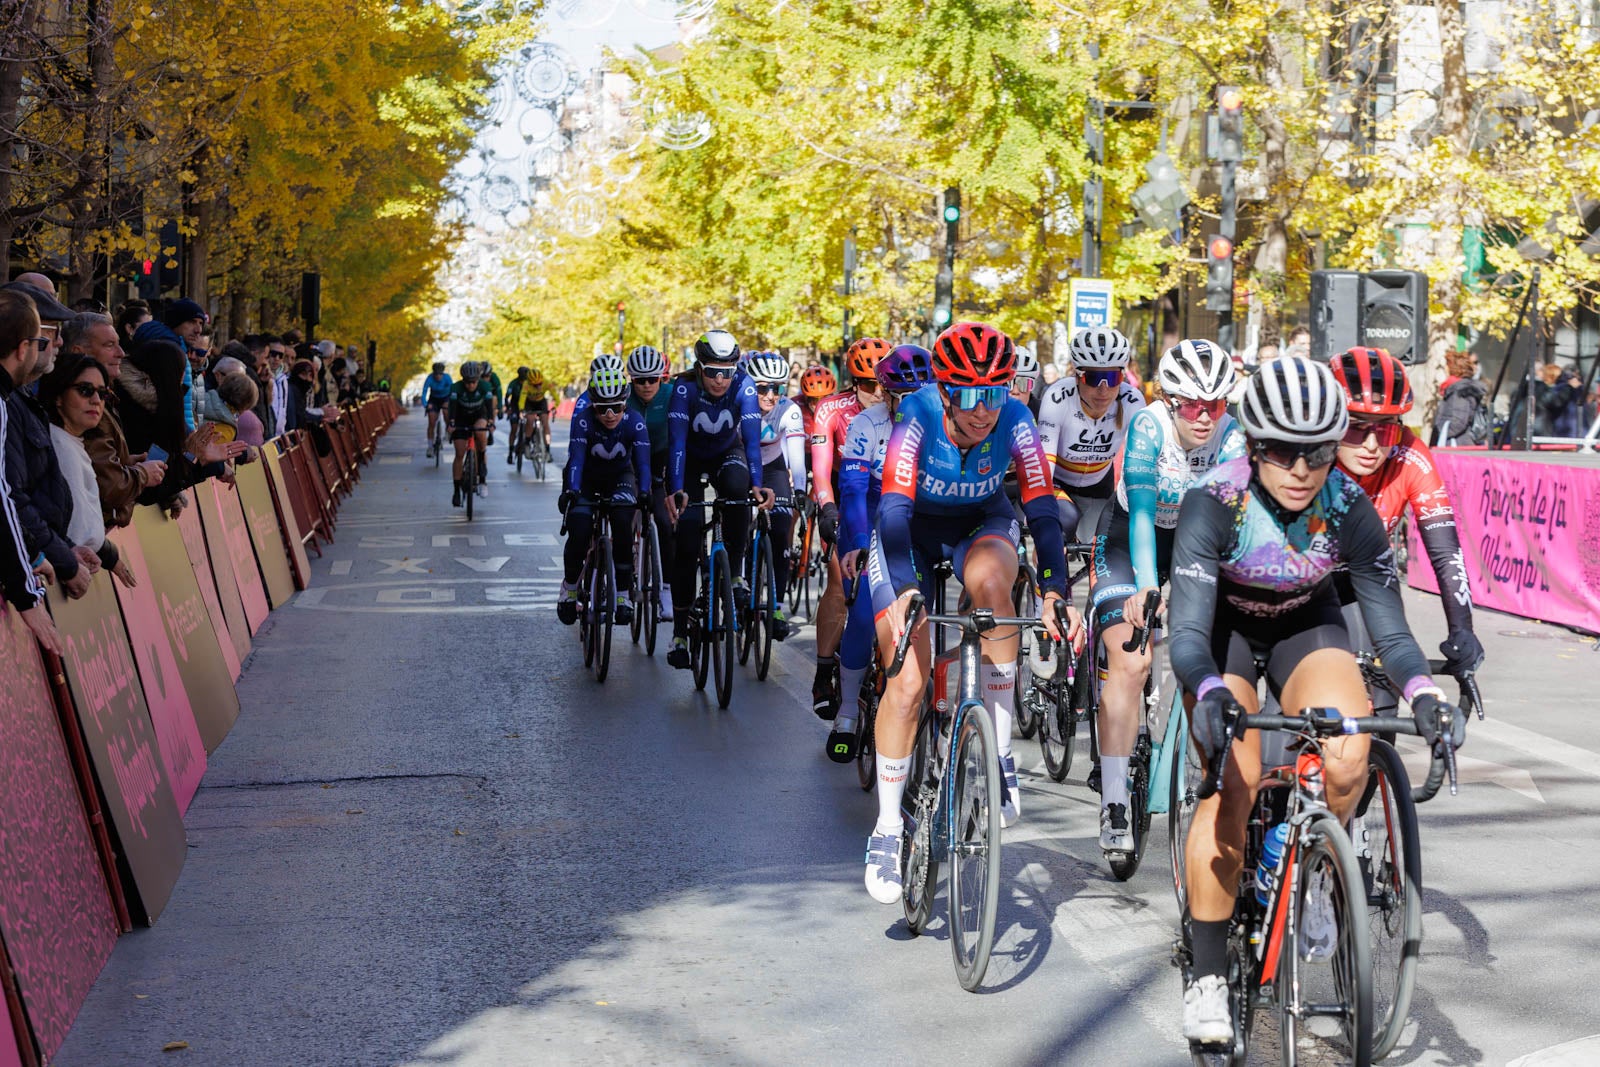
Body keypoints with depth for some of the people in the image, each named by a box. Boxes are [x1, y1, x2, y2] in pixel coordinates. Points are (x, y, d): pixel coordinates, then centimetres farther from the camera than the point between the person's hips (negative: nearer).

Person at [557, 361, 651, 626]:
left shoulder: (634, 421, -24)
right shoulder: (583, 420, -27)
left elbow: (642, 460, -31)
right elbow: (576, 458, -36)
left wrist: (644, 493, -48)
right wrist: (570, 491, -52)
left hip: (619, 477, 0)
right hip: (587, 477, 0)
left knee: (623, 524, -27)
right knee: (579, 532, -22)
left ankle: (623, 594, -16)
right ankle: (570, 587, 5)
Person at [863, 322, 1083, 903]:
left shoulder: (1015, 422, -24)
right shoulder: (917, 417, -29)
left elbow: (1042, 510, -26)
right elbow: (895, 507, -38)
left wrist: (1056, 592, -38)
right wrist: (906, 590, -51)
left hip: (980, 523, 1)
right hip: (913, 529, -1)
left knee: (988, 578, -36)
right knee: (907, 681, -12)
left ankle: (1001, 751, -22)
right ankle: (887, 829, 3)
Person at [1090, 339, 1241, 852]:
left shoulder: (1231, 438, -21)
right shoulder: (1148, 427, -28)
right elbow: (1142, 510, -37)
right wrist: (1147, 586, -50)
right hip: (1129, 538, -3)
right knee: (1129, 661, -17)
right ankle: (1114, 802, -15)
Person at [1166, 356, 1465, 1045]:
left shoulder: (1350, 511, -25)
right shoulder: (1215, 503, -31)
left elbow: (1389, 629, -21)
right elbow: (1187, 631, -36)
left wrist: (1424, 694, -40)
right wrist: (1211, 693, -56)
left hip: (1305, 625, 2)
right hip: (1222, 628, -2)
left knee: (1347, 761, -25)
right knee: (1235, 782, -21)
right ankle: (1207, 976, -11)